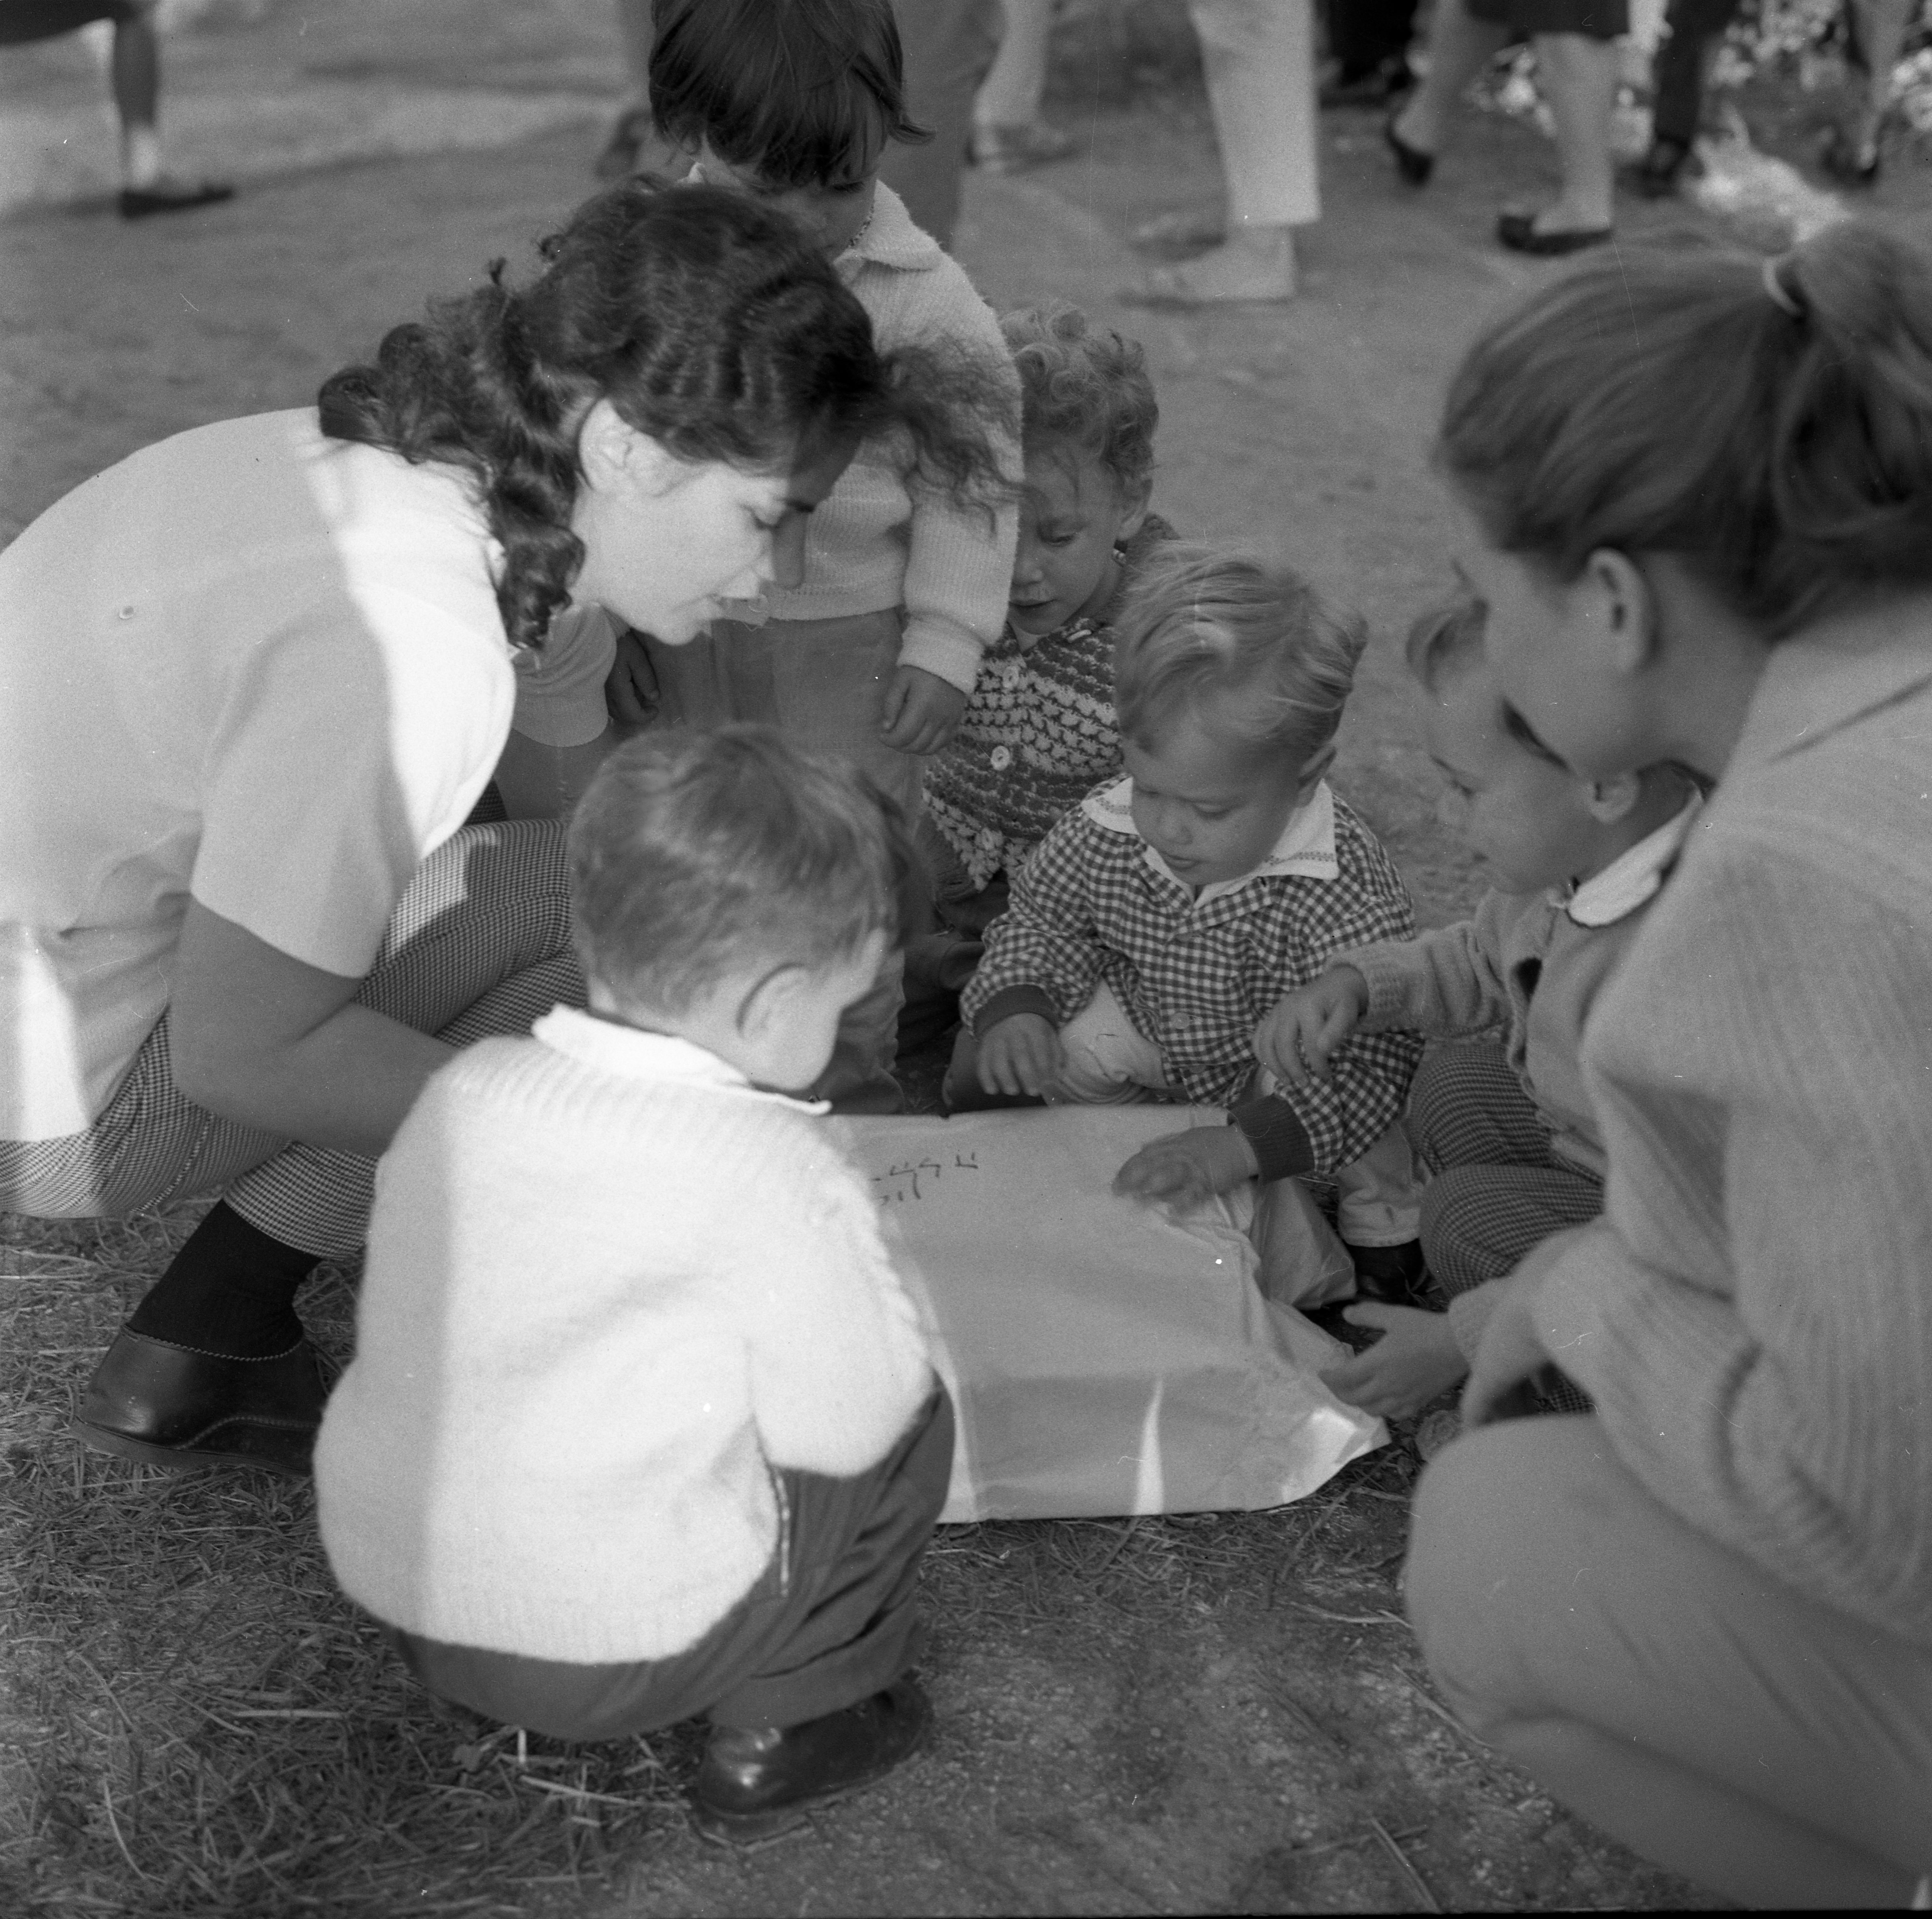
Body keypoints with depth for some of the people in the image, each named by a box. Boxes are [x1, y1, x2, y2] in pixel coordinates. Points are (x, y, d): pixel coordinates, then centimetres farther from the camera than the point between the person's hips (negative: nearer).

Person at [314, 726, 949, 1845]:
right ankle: (785, 1728, 17)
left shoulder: (465, 1090, -4)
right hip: (608, 1654, -6)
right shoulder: (772, 1170, -20)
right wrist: (863, 1265, 6)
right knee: (914, 1423, 9)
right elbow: (845, 1424, -12)